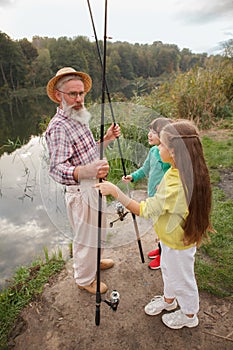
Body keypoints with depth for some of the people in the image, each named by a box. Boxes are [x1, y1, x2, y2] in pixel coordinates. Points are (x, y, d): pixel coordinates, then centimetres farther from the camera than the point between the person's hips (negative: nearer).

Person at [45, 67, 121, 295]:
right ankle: (85, 279, 34)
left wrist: (106, 139, 3)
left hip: (95, 186, 9)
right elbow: (56, 169, -36)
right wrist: (86, 171, -54)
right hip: (81, 192, -9)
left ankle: (95, 261, 52)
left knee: (98, 230, 27)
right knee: (85, 237, 9)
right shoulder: (58, 127, -23)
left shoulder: (79, 119, 9)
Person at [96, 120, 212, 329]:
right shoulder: (180, 171, -8)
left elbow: (144, 210, -35)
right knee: (168, 270, 30)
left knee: (181, 279, 18)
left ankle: (189, 315, 46)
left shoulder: (177, 184, -38)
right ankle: (169, 300, 57)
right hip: (171, 237, 9)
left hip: (179, 243, -9)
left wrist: (115, 192, -32)